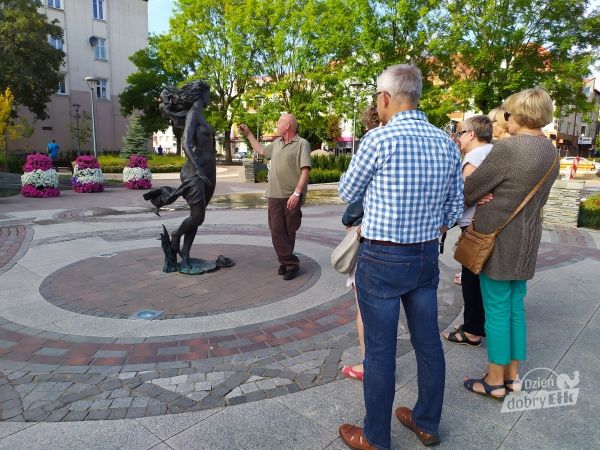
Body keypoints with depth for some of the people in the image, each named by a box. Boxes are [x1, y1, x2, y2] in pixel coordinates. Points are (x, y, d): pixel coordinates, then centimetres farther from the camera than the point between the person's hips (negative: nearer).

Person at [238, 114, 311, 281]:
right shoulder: (277, 143, 16)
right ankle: (290, 263, 7)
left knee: (289, 231, 5)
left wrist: (297, 193, -22)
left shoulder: (302, 144, -6)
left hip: (292, 197, -6)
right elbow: (261, 150, 34)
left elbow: (305, 170, -14)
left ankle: (286, 261, 17)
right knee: (277, 230, 0)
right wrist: (248, 134, 33)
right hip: (275, 195, 6)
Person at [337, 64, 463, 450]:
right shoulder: (447, 143, 3)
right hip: (427, 257, 6)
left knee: (380, 350, 6)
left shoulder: (379, 139, -15)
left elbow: (348, 193, -1)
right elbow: (455, 208, 8)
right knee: (428, 342, 17)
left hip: (382, 260, -6)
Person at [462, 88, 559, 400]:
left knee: (497, 309, 2)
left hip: (498, 237, -8)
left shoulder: (508, 148, -18)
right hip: (527, 237, 8)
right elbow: (536, 196, 14)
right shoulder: (550, 151, 9)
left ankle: (495, 381, 15)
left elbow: (471, 188, -12)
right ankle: (512, 375, 27)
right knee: (516, 307, 15)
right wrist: (490, 197, 1)